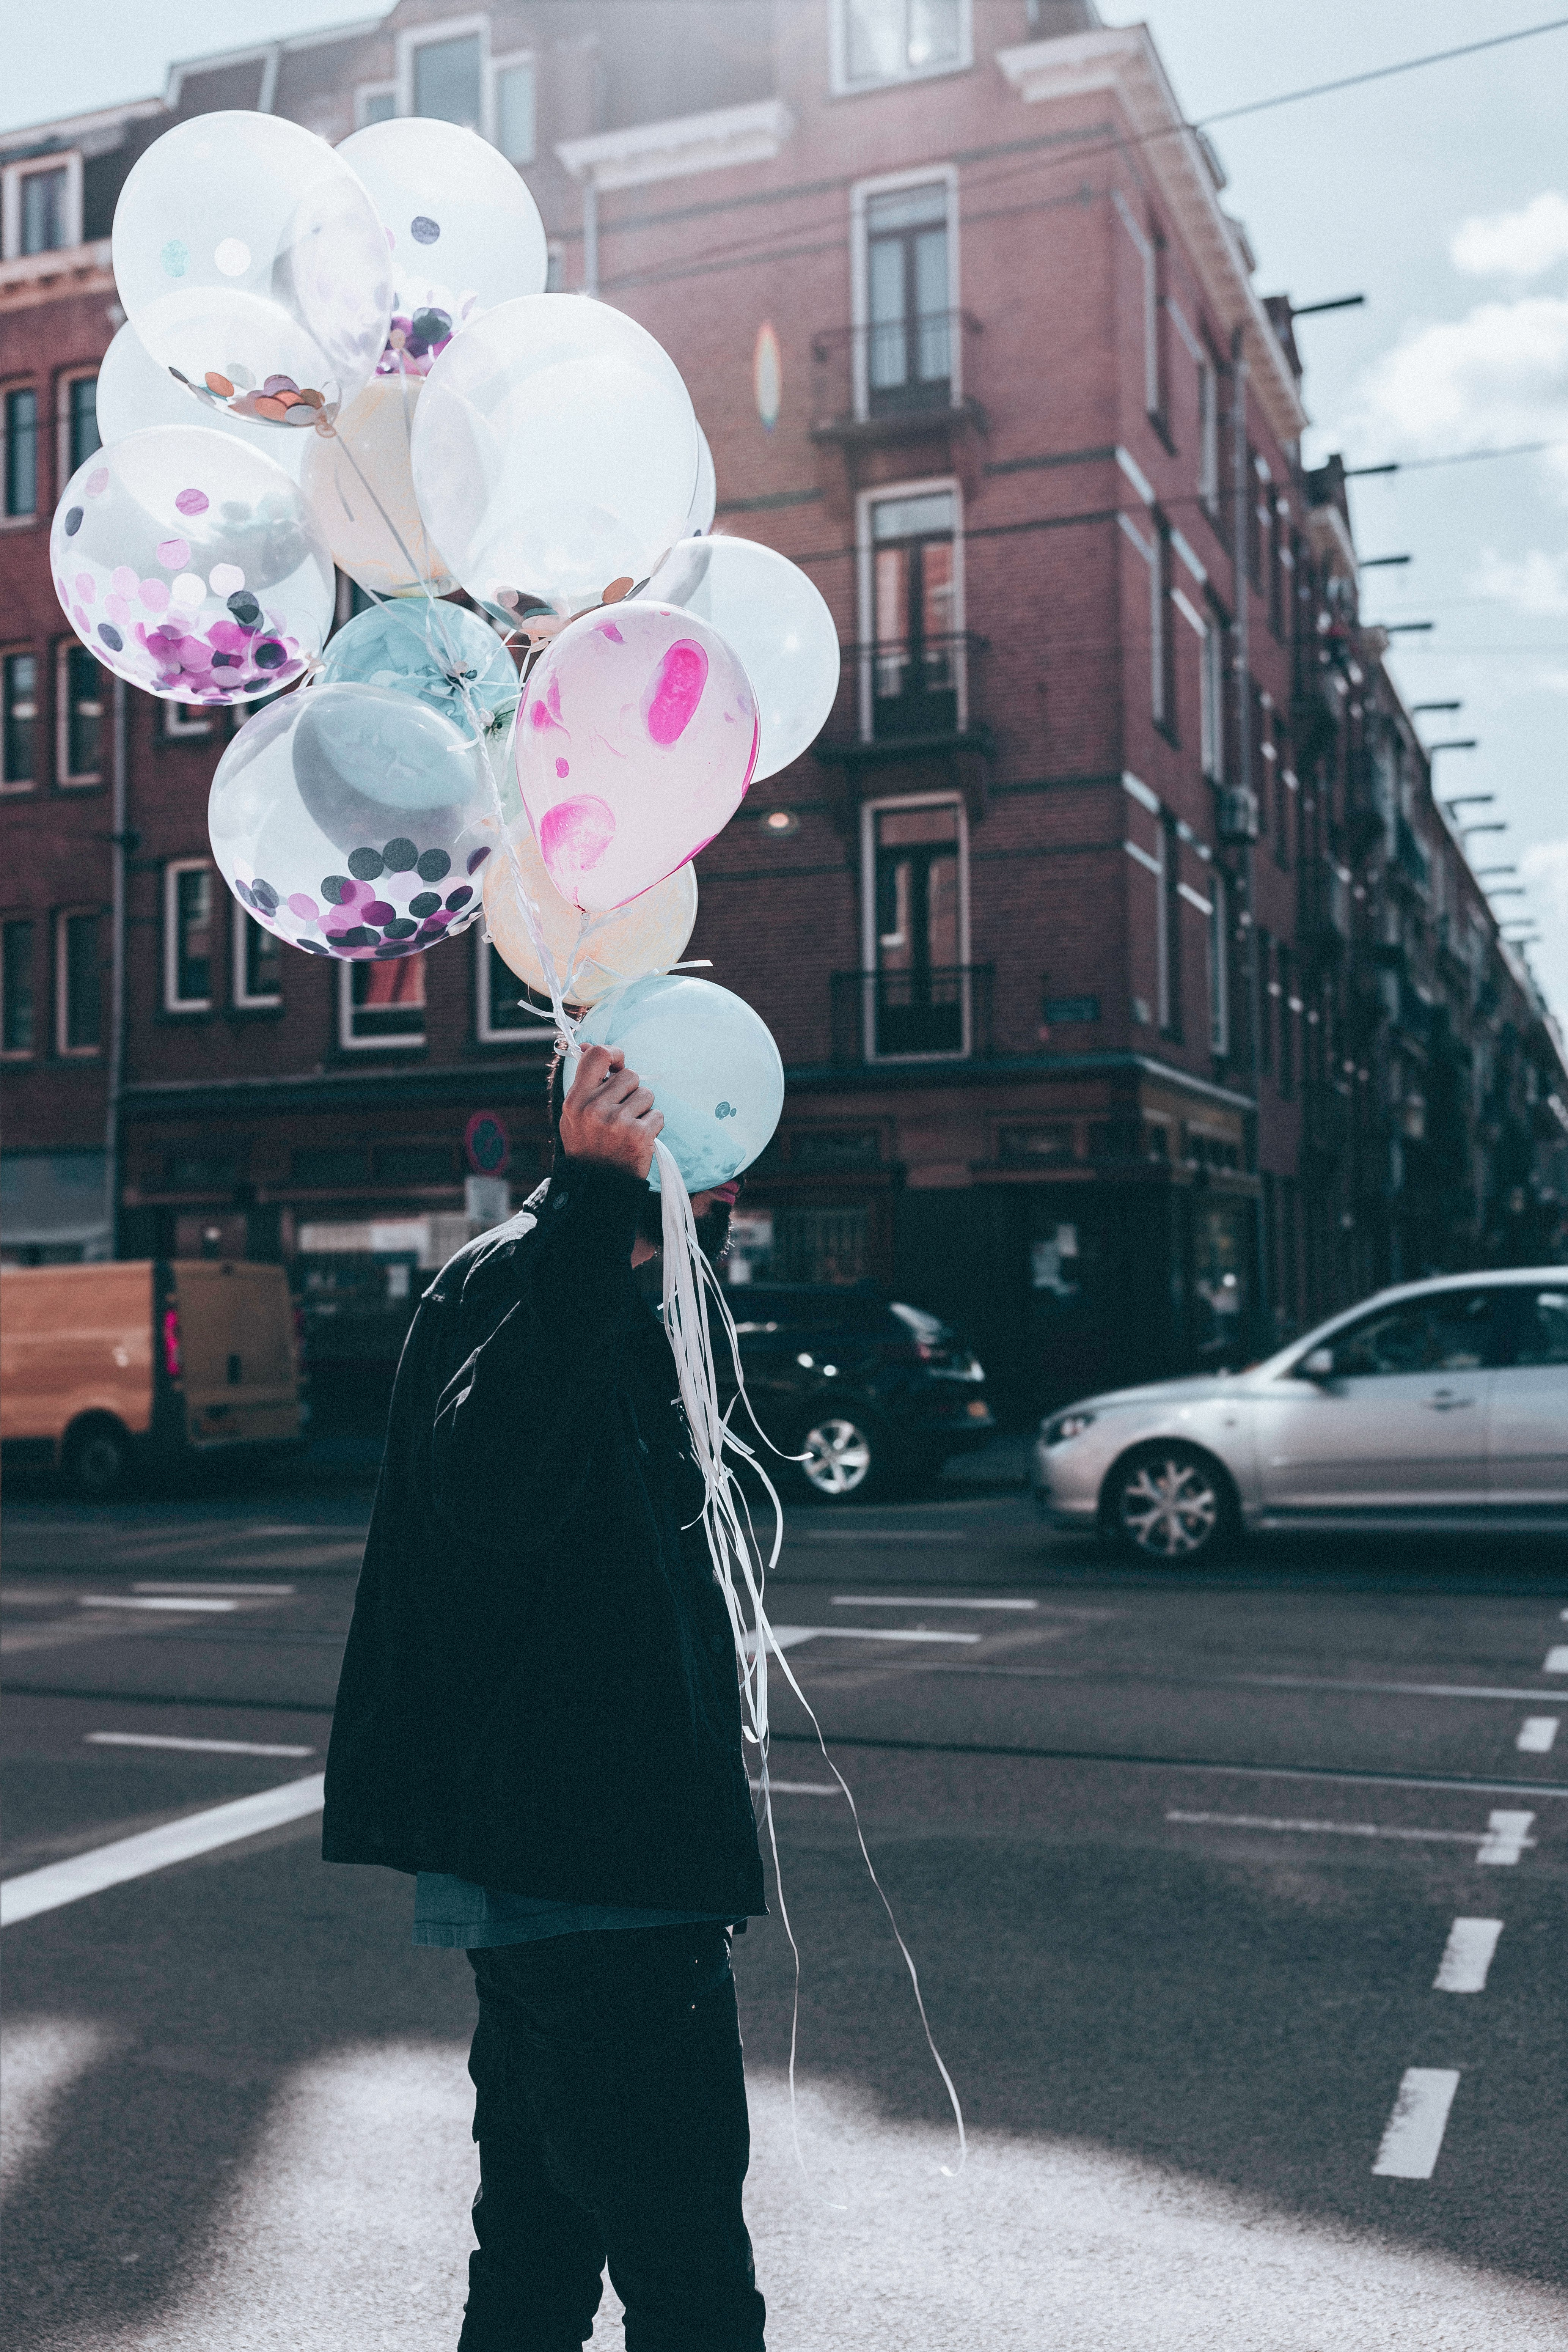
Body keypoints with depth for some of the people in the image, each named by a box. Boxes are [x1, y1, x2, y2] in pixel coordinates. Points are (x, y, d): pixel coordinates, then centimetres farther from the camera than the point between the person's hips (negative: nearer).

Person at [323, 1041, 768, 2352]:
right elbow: (490, 1481, -38)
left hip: (581, 1859, 11)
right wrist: (593, 1200, -41)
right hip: (578, 1868, -11)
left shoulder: (616, 1307, 17)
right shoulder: (515, 1277, -15)